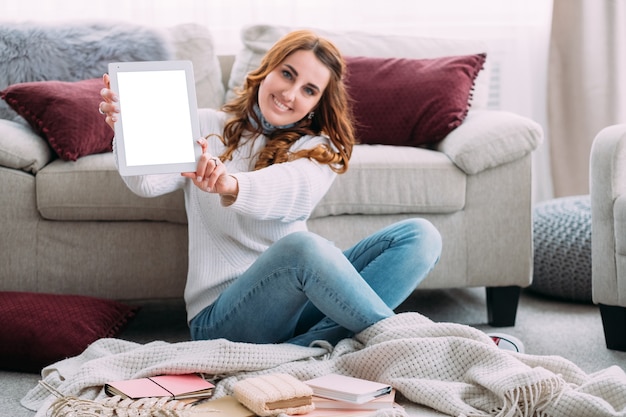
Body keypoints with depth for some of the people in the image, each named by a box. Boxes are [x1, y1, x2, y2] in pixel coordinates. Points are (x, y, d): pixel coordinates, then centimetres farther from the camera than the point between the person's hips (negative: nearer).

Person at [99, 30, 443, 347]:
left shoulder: (318, 148, 9)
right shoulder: (205, 128, 6)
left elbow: (296, 192, -17)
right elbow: (148, 182, -13)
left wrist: (230, 185, -40)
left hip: (296, 300, 4)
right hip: (220, 316, -4)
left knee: (420, 236, -16)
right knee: (302, 246, -36)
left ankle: (300, 349, -30)